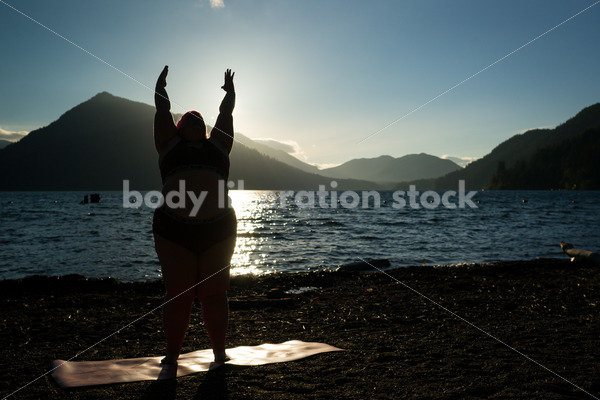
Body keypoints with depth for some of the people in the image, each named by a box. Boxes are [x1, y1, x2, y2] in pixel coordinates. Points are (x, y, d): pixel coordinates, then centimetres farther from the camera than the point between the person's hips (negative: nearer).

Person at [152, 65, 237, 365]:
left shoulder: (217, 145, 18)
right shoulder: (170, 144, 15)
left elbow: (226, 112, 26)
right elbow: (162, 109, 21)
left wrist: (230, 92, 39)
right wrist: (160, 85, 35)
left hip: (218, 231, 1)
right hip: (174, 231, -1)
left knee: (214, 294, 6)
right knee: (177, 295, 3)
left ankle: (219, 350, 16)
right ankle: (172, 354, 16)